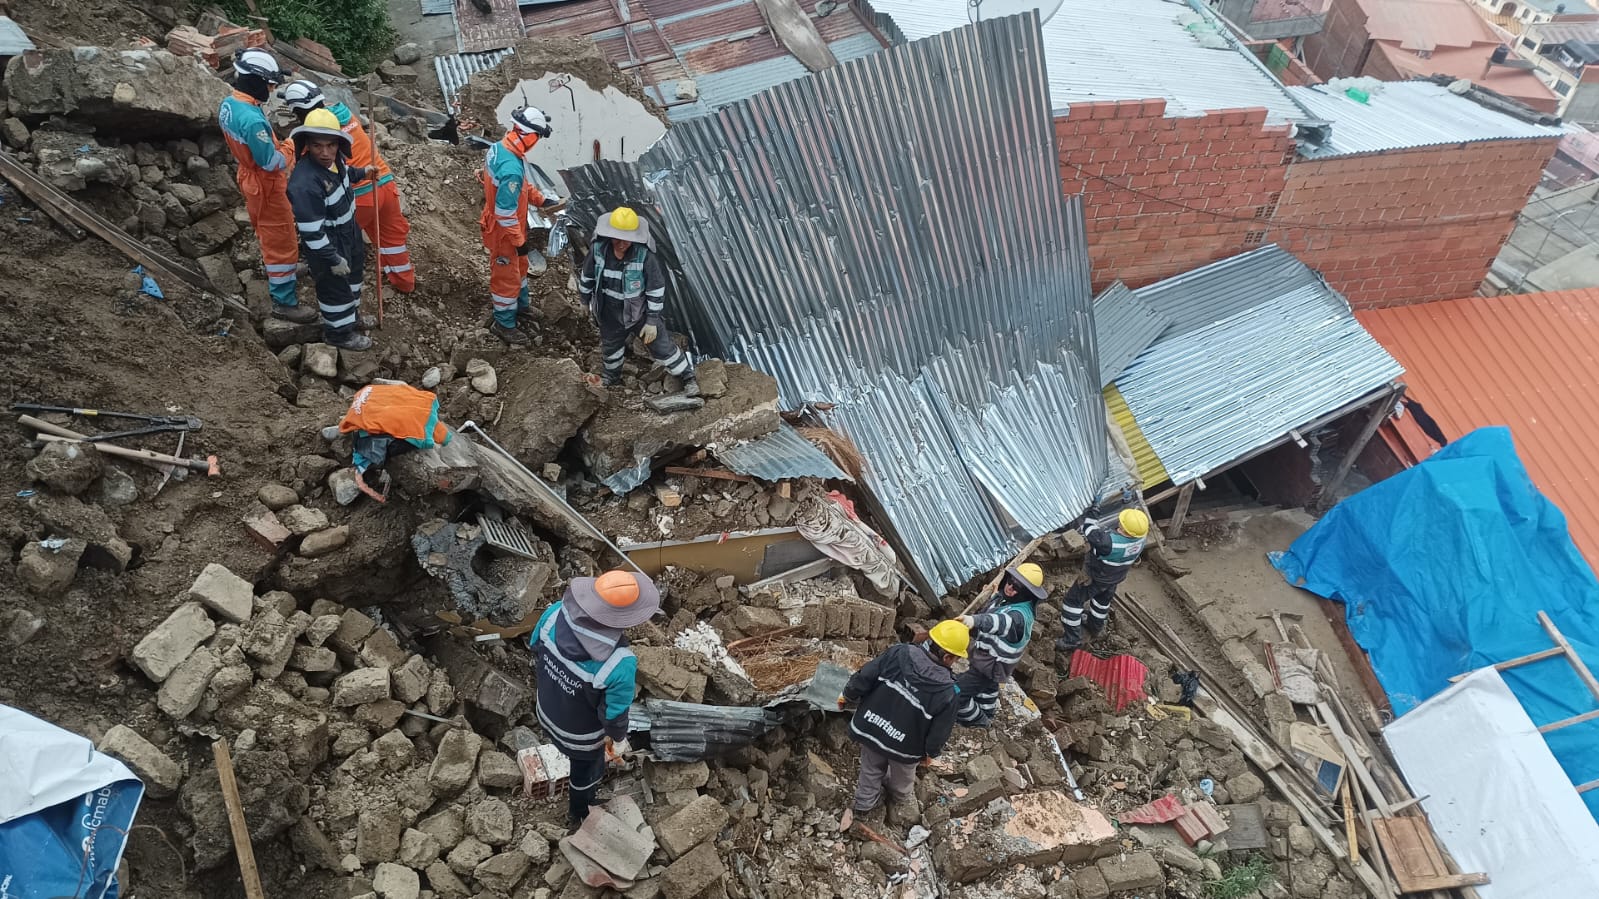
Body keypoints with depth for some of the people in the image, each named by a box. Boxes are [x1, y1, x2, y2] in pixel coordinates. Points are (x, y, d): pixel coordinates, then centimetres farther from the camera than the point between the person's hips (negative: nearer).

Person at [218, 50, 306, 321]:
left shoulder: (228, 104, -3)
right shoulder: (252, 119, -34)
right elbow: (272, 162, -28)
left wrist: (276, 145, 5)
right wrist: (289, 149, -9)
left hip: (249, 179, 10)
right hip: (266, 186, -10)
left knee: (268, 235, 29)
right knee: (282, 244, 1)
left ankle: (277, 277, 50)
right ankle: (284, 301, 10)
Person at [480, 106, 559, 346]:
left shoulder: (500, 147, -7)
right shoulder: (511, 169, -37)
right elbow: (505, 213, -31)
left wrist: (541, 199, 9)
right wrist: (519, 240, -21)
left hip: (510, 227, 9)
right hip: (503, 232, -9)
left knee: (519, 266, 28)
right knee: (507, 275, 9)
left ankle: (521, 306, 50)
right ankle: (504, 323, 27)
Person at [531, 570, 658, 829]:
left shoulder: (555, 613, -28)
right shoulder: (620, 664, -42)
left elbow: (536, 648, -6)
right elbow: (614, 713, -25)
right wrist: (618, 739, -2)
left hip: (547, 713, 5)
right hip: (581, 734, -4)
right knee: (586, 769, 30)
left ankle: (594, 777, 68)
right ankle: (579, 815, 58)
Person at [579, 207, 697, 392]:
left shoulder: (644, 256, -30)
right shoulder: (598, 250, -21)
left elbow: (656, 289, -20)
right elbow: (588, 277, -1)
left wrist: (652, 320, -16)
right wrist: (587, 301, 11)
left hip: (641, 312, -4)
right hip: (611, 314, 4)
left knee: (663, 347, 6)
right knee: (610, 347, 28)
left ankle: (688, 378, 28)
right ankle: (611, 376, 58)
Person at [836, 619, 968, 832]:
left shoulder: (898, 654, -23)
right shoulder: (946, 692, -26)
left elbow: (864, 677, -16)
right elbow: (940, 730, -14)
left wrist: (848, 695, 4)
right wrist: (931, 752, 7)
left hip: (869, 728, 1)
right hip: (903, 747, -1)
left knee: (871, 771, 28)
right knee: (902, 777, 33)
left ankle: (864, 804, 48)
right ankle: (903, 798, 61)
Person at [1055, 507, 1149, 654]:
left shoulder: (1108, 541, -46)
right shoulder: (1140, 538, -27)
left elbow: (1089, 530, -28)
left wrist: (1093, 510, -13)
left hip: (1094, 578, -6)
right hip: (1116, 577, 6)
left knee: (1073, 601, 11)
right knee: (1103, 600, 31)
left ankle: (1072, 639, 15)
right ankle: (1095, 628, 54)